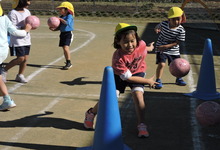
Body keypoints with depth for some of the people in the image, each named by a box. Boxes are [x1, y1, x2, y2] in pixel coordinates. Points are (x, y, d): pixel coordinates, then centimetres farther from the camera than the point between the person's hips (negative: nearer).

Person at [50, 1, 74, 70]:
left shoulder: (69, 16, -9)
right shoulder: (61, 17, 13)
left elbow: (67, 23, -28)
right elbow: (59, 27, 16)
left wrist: (61, 19, -27)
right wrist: (54, 29, 0)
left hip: (68, 33, -8)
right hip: (62, 33, 8)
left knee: (66, 48, -20)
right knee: (64, 49, 11)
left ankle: (69, 63, -13)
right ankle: (68, 63, 22)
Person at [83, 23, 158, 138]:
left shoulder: (141, 44, -28)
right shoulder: (118, 58, -36)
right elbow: (127, 77, -28)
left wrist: (149, 48, 27)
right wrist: (148, 81, -21)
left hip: (138, 72, 3)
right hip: (120, 75, -2)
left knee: (138, 95, -17)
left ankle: (141, 125, -4)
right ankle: (91, 113, 21)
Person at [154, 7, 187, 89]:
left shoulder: (181, 30, -17)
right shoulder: (164, 24, -13)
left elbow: (177, 43, -16)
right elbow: (157, 27, 10)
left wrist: (166, 46, -25)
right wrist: (157, 29, -13)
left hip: (174, 50, 1)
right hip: (161, 49, -1)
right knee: (161, 64, -18)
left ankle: (178, 79, 39)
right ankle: (158, 81, -3)